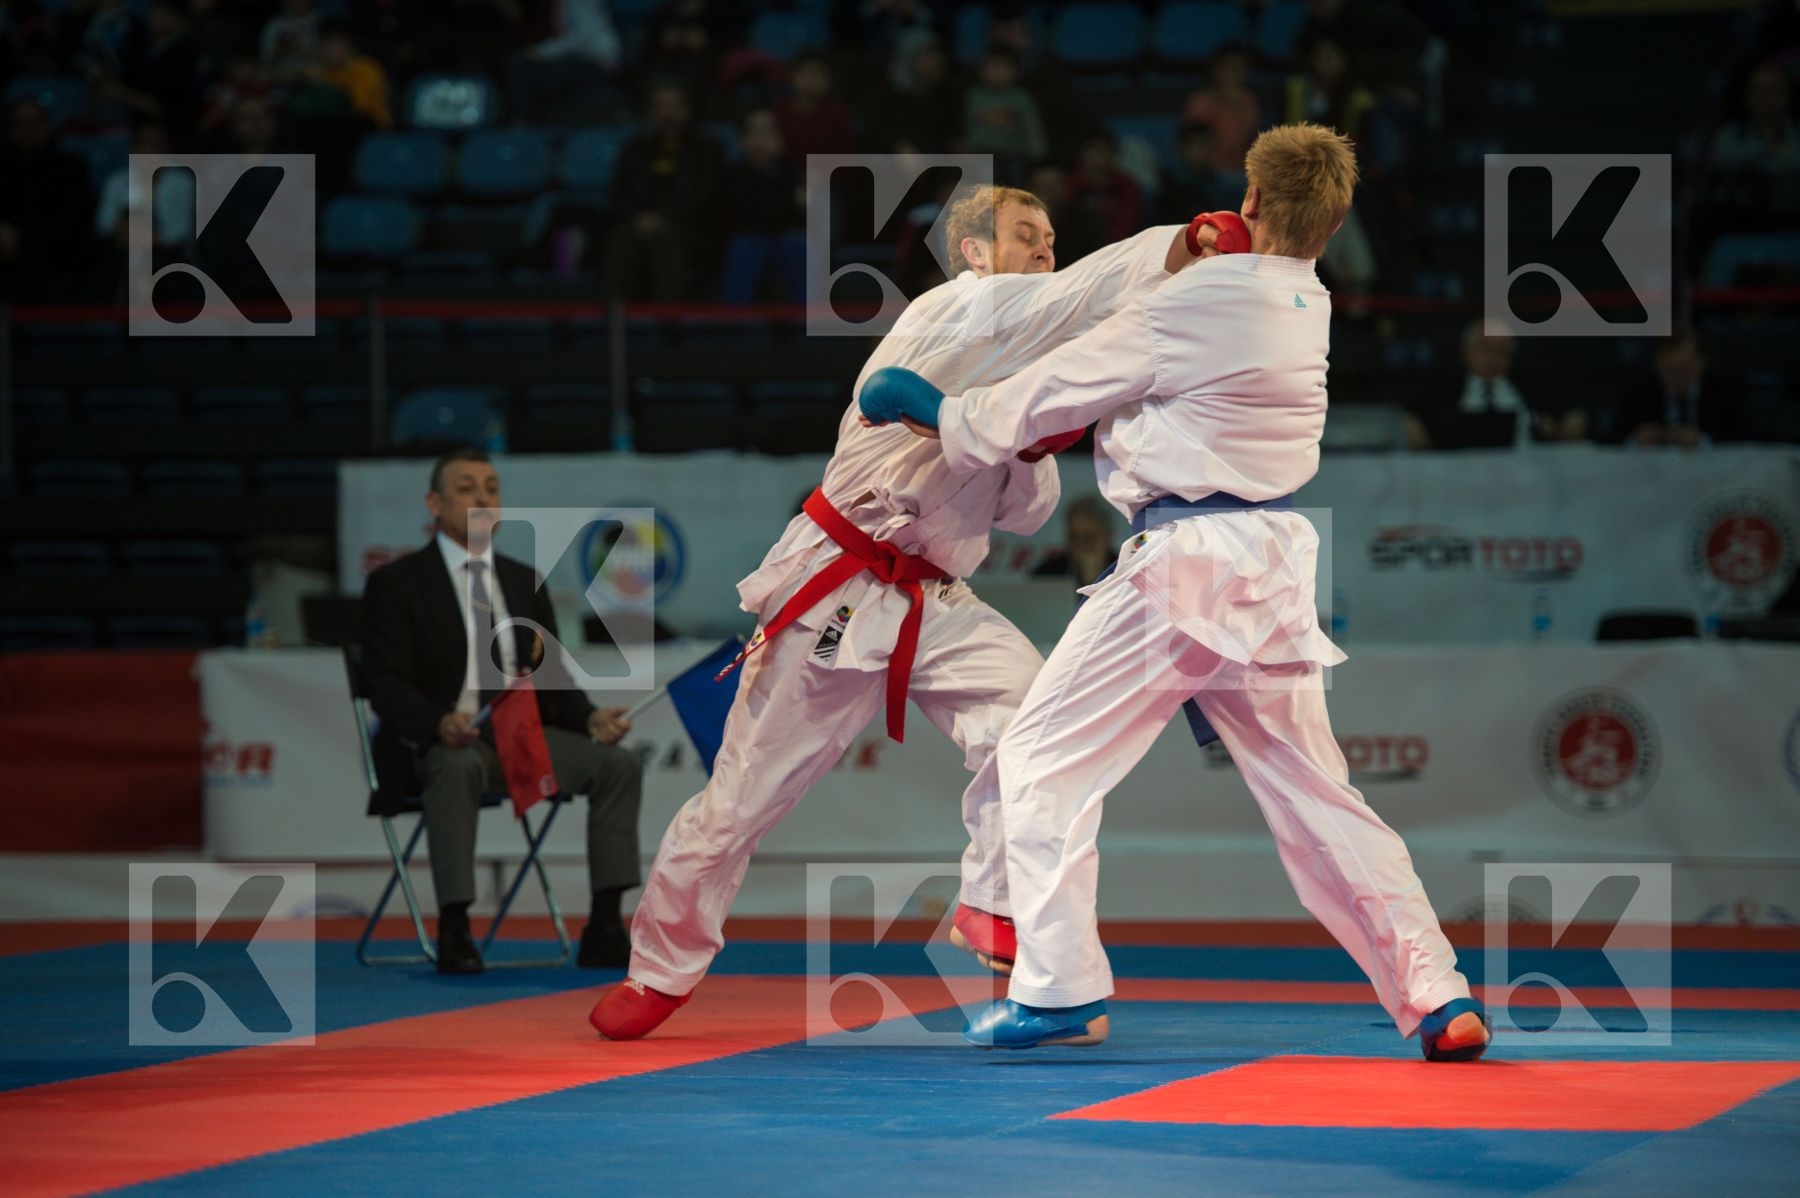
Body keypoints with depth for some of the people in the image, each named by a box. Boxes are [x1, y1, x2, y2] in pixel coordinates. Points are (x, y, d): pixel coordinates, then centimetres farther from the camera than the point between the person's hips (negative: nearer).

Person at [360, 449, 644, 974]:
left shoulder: (525, 583, 17)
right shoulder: (396, 584, 0)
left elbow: (551, 679, 15)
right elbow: (387, 685, -8)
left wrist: (590, 717, -7)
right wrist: (441, 722, -29)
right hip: (437, 742, -5)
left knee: (618, 761, -19)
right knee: (458, 767, -41)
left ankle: (603, 930, -20)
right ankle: (453, 932, -37)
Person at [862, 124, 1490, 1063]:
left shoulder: (1204, 300, -12)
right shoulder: (1311, 307, 9)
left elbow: (1061, 388, -2)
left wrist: (942, 416, 11)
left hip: (1187, 563, -7)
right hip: (1275, 563, 7)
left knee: (1045, 759, 5)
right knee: (1314, 793, 13)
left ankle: (1060, 990, 3)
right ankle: (1438, 997, 8)